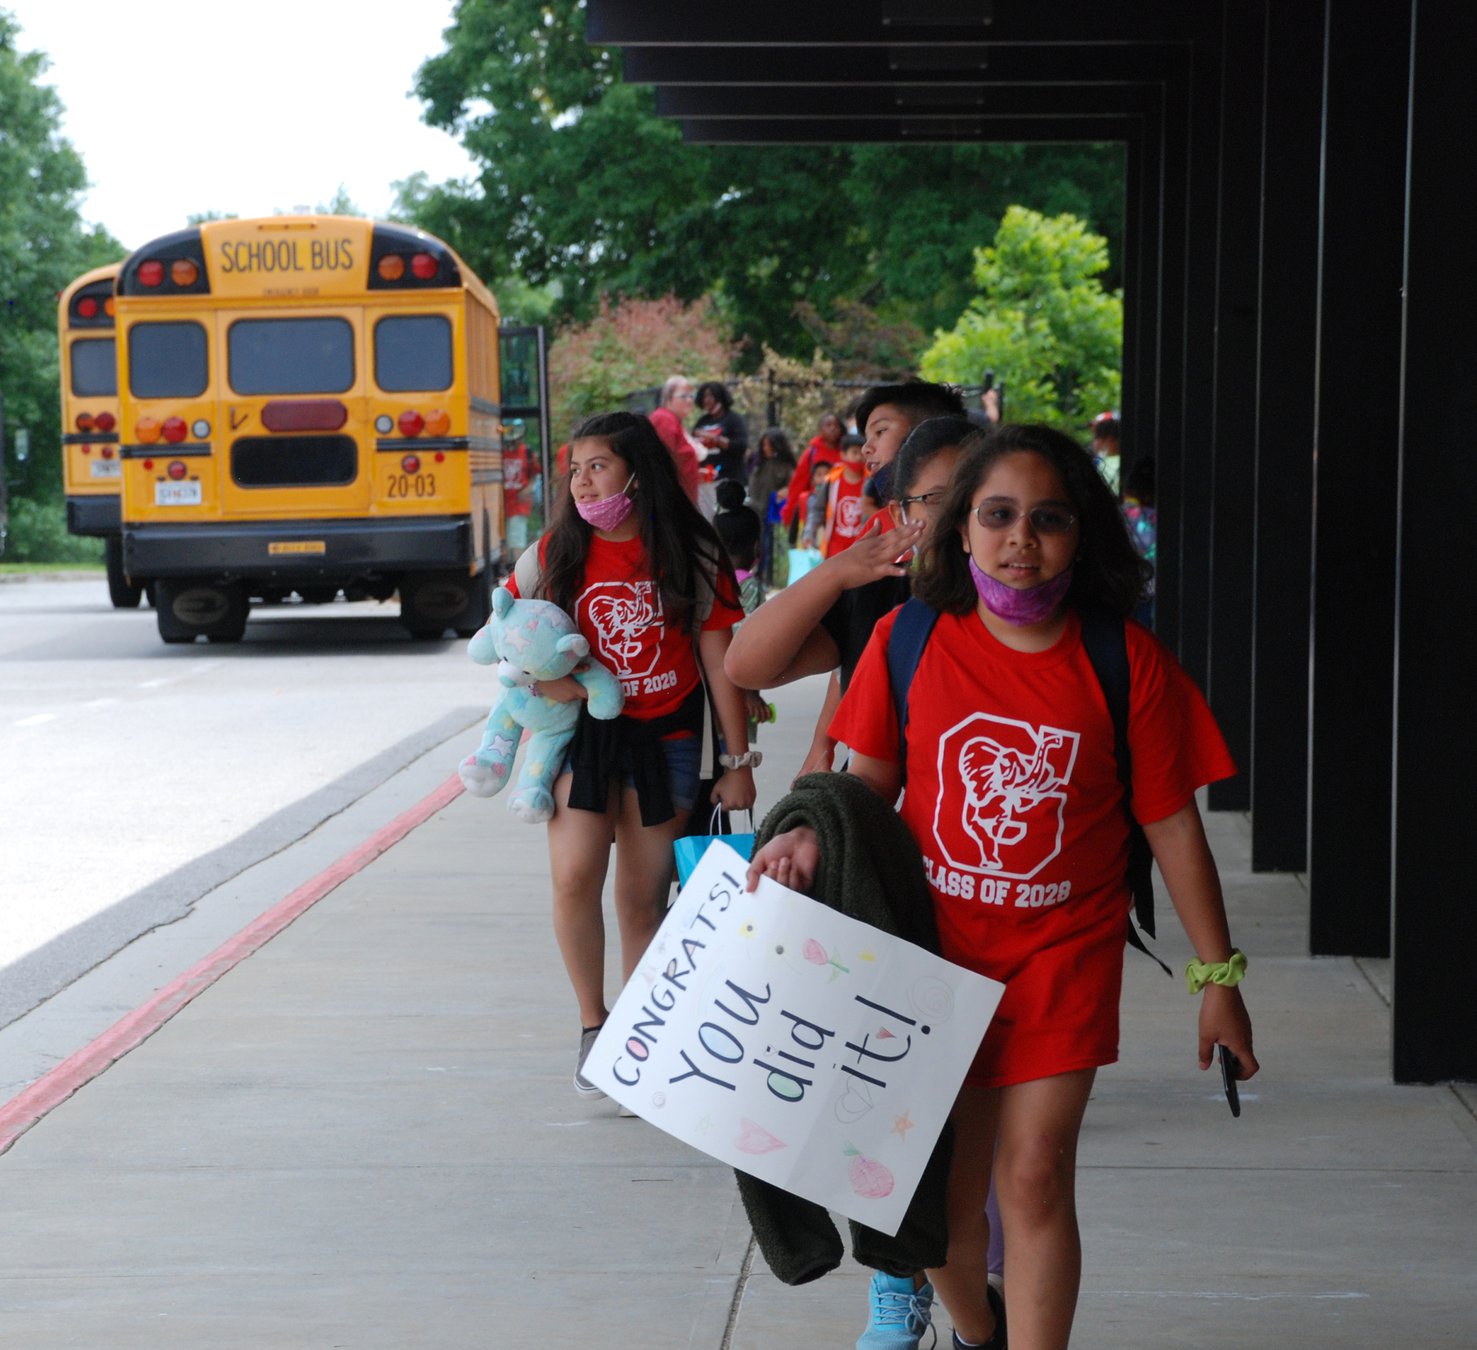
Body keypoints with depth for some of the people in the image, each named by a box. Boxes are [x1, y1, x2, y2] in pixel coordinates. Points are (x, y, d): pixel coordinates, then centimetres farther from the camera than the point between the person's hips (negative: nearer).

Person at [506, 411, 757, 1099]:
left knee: (644, 899, 4)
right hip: (582, 734, 1)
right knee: (575, 878, -16)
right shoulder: (554, 554, 0)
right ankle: (593, 1028, 1)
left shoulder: (690, 556, -4)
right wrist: (540, 677, -9)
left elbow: (719, 662, -1)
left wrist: (738, 761, -2)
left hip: (666, 739, 0)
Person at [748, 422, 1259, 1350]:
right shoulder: (909, 641, -4)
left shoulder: (1127, 662, -7)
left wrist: (1219, 975, 1)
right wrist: (815, 831, -16)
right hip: (932, 949, 2)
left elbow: (1172, 824, -2)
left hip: (1063, 954, -2)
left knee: (1035, 1174, -10)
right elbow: (874, 778, 6)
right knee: (943, 1196, 10)